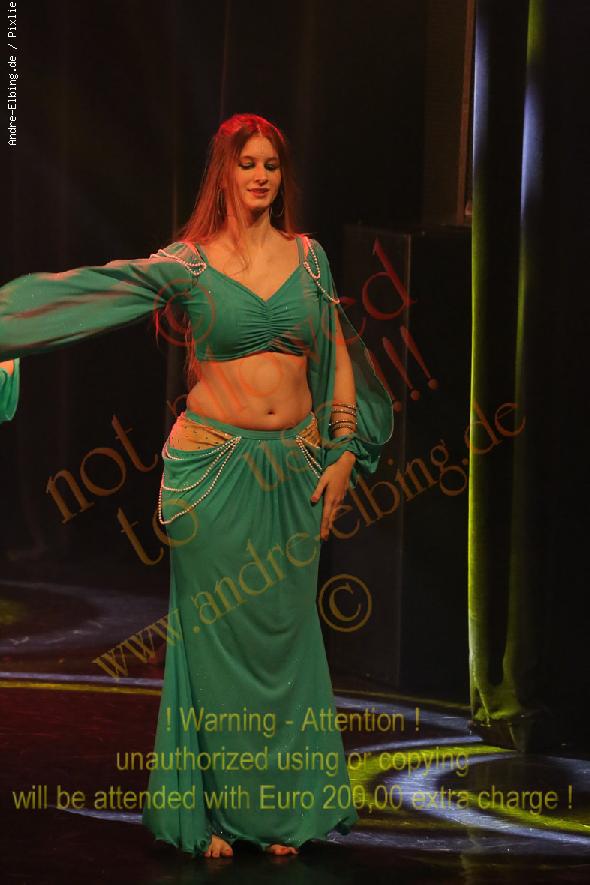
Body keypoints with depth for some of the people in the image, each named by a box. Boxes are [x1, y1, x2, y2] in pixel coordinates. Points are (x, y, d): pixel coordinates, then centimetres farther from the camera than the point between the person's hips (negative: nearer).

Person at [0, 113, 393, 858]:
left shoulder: (308, 256, 8)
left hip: (295, 469, 3)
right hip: (214, 464, -3)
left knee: (284, 631, 6)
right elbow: (87, 292, -7)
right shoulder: (190, 263, -1)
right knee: (216, 630, 0)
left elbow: (339, 357, 11)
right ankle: (213, 808, 10)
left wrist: (343, 457, 6)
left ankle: (284, 804, 15)